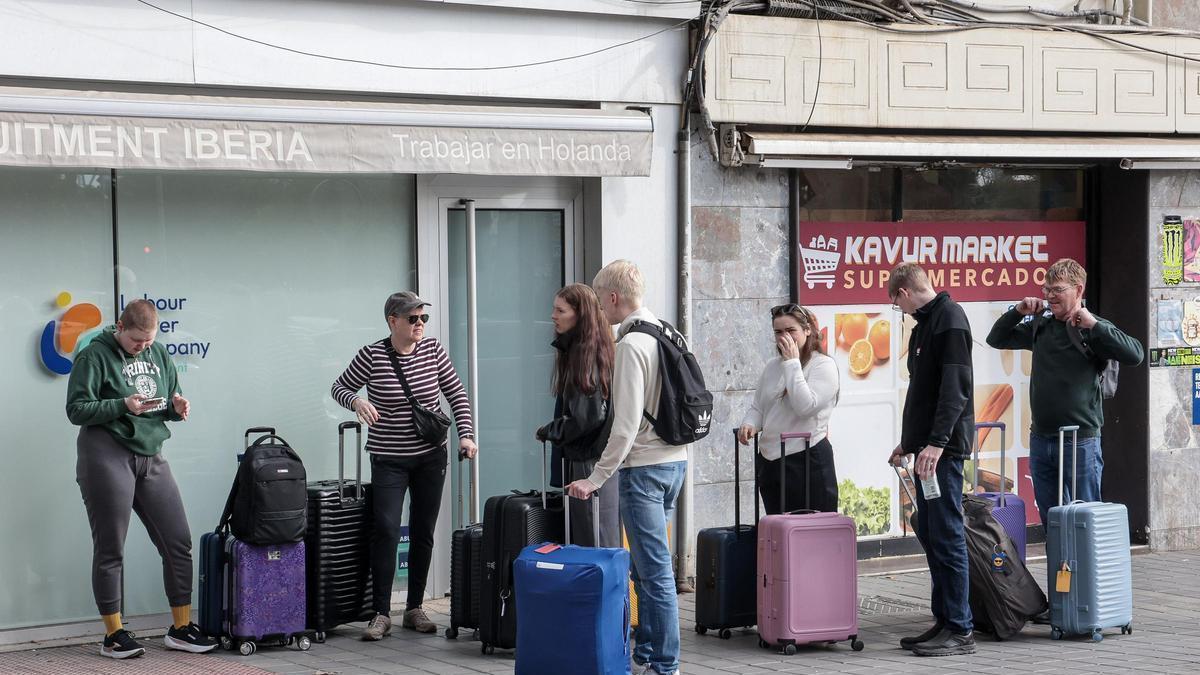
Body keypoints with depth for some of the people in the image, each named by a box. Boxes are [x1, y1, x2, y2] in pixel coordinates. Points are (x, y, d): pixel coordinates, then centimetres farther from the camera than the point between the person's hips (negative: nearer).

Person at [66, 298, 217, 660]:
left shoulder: (159, 355, 13)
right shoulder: (94, 356, -5)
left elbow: (171, 405, 21)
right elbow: (76, 409, -9)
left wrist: (177, 407, -3)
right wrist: (123, 405, -19)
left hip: (151, 457, 6)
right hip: (106, 457, -6)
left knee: (179, 542, 2)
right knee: (110, 549, 1)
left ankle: (181, 628, 12)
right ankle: (113, 635, 10)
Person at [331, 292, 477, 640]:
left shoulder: (433, 350, -1)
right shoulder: (372, 355, -10)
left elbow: (456, 393, 6)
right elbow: (340, 388, 1)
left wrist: (466, 435, -6)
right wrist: (357, 401, -22)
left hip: (430, 457, 3)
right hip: (388, 460, -3)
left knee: (423, 533, 7)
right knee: (386, 530, -14)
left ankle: (415, 609, 18)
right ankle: (381, 614, -8)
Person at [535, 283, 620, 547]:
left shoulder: (586, 355, -15)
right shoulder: (574, 350, 14)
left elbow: (587, 418, -18)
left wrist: (549, 431, -6)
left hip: (589, 463, -10)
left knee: (595, 546, -6)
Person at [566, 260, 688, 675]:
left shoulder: (631, 344, -16)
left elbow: (627, 423, -21)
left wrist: (596, 479, -18)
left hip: (644, 467, -10)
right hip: (674, 459, 10)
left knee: (654, 570, -5)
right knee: (646, 565, 17)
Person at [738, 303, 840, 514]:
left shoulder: (824, 365, -6)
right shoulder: (772, 366, 12)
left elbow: (805, 407, -20)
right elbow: (757, 407, 20)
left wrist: (792, 363, -15)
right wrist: (749, 424, -3)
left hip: (809, 461, -6)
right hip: (769, 461, 6)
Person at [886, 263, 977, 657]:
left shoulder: (949, 318, -11)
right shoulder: (925, 323, 19)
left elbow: (956, 386, -19)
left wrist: (937, 442, -24)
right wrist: (909, 442, 25)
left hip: (944, 448, -10)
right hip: (926, 447, 10)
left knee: (946, 536, -8)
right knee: (930, 534, 12)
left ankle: (959, 631, -5)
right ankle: (944, 621, 18)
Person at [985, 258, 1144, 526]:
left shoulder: (1094, 329, -5)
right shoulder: (1040, 326, 11)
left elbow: (1135, 355, -19)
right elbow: (996, 339, 22)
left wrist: (1093, 324, -20)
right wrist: (1017, 312, 5)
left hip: (1081, 442, -5)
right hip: (1041, 440, 6)